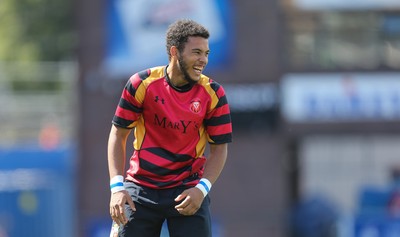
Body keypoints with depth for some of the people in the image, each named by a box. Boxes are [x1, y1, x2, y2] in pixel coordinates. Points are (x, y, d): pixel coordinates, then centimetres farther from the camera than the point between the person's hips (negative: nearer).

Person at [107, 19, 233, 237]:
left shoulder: (213, 93, -4)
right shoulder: (142, 84, -6)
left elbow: (219, 148, 0)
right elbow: (118, 134, 1)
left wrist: (202, 188, -16)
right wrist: (117, 186, -9)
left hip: (187, 192, 0)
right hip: (140, 190, 0)